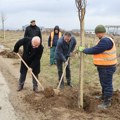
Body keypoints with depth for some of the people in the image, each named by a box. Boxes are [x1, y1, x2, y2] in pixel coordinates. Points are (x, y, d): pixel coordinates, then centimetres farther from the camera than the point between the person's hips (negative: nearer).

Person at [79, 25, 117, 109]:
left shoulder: (105, 41, -23)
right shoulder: (105, 40, 13)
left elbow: (95, 50, -23)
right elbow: (98, 50, 17)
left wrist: (83, 50, -11)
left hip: (107, 67, -11)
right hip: (103, 66, 11)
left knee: (107, 84, -2)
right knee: (104, 83, 24)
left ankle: (107, 102, 8)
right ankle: (104, 96, 41)